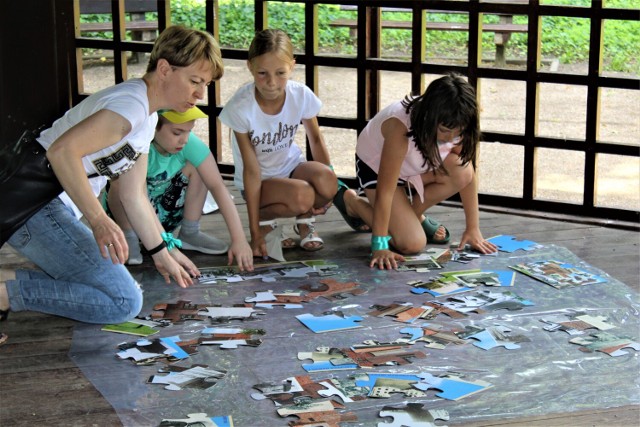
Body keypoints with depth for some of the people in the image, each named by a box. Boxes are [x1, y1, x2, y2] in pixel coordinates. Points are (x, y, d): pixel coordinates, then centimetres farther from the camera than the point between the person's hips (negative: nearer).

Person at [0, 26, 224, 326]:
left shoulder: (147, 119, 16)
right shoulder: (131, 104, -17)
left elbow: (134, 195, 20)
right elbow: (62, 149, -29)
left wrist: (162, 253, 19)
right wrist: (98, 220, -31)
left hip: (56, 208, 11)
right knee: (124, 302, -14)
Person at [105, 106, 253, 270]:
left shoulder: (190, 143, -20)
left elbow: (217, 185, -24)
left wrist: (239, 238, -33)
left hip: (163, 216, 4)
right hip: (126, 217, -4)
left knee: (196, 166, -16)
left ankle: (190, 233, -3)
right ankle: (128, 239, -11)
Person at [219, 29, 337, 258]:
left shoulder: (301, 95, -18)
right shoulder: (240, 107, -26)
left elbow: (315, 138, 1)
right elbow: (251, 170, -22)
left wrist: (328, 185, -11)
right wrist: (255, 233, -22)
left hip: (291, 165, 3)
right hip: (260, 180, -3)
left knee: (326, 181, -30)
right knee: (302, 195, -33)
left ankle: (304, 221, 3)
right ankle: (263, 220, 0)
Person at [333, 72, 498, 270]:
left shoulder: (456, 125, -25)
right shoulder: (400, 127, -41)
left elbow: (468, 175, -16)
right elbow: (385, 191, -38)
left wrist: (473, 229, -18)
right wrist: (379, 245, -37)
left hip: (414, 167, 5)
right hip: (375, 166, -5)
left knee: (461, 171, -26)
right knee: (412, 243, -18)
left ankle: (414, 214, 3)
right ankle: (350, 200, 6)